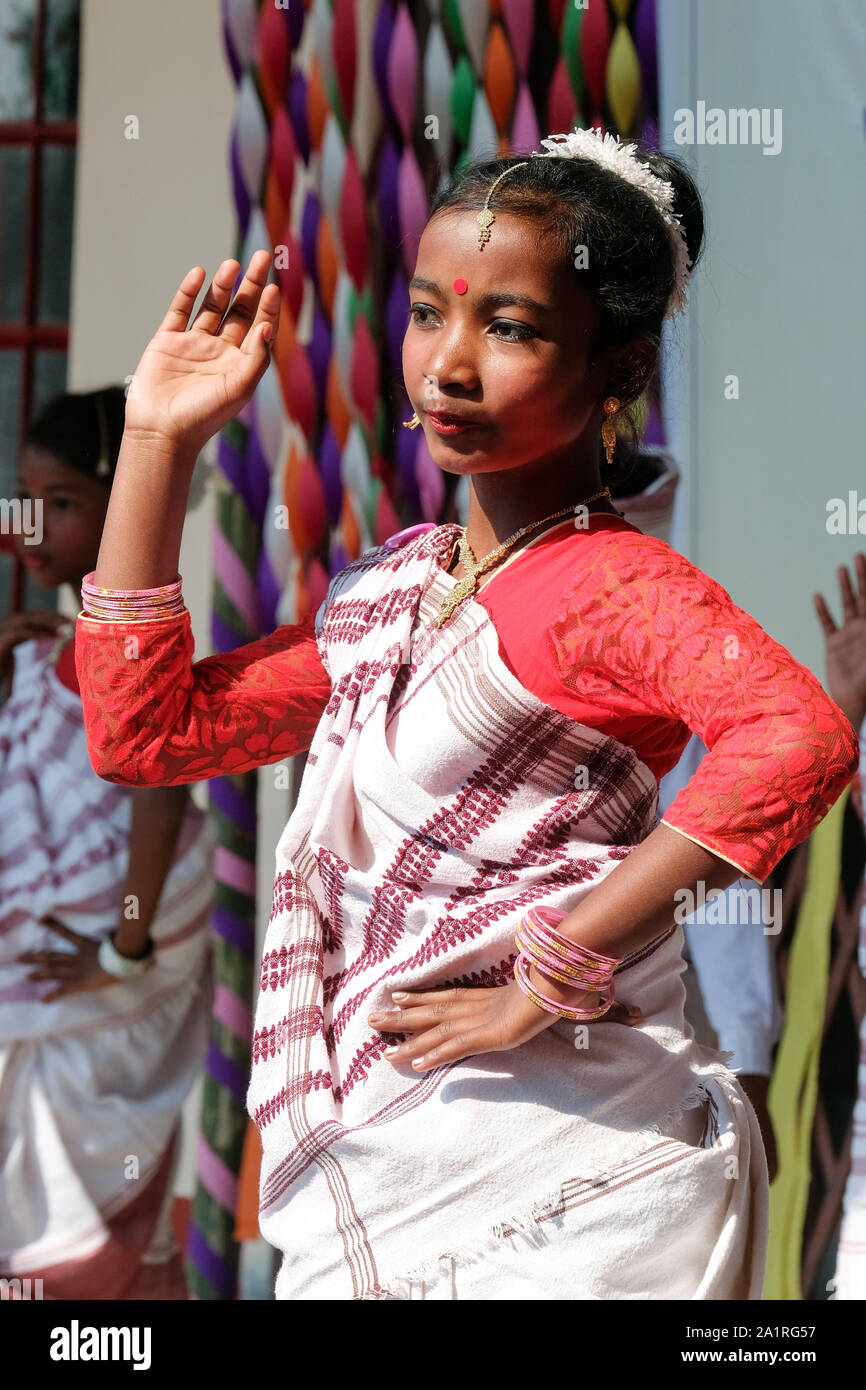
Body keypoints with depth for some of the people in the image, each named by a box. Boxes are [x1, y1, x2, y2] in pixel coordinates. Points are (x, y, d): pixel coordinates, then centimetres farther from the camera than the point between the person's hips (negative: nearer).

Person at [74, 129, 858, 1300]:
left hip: (568, 1203, -8)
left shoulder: (606, 580, -14)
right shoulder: (387, 596, 13)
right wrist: (158, 443, 11)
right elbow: (143, 730, 15)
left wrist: (545, 979, -26)